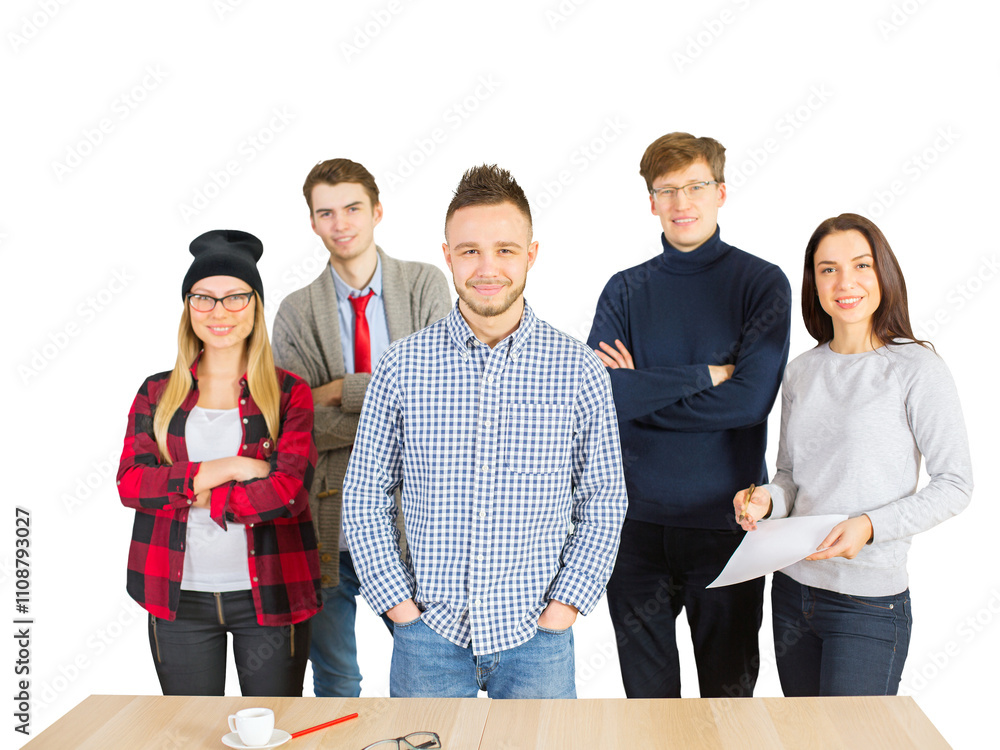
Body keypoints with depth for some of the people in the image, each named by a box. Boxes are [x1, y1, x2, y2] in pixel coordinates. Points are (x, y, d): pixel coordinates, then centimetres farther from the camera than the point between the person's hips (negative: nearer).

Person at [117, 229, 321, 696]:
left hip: (269, 595, -2)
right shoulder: (157, 394, 6)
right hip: (179, 597, 2)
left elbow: (289, 490, -12)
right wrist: (227, 468, -15)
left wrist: (191, 493, -11)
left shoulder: (288, 393, -1)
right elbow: (130, 483, -6)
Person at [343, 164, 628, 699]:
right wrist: (397, 602, -4)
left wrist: (565, 604, -5)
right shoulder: (402, 367, -4)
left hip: (537, 634, 0)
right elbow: (364, 495, 2)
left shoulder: (578, 370, -4)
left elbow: (603, 500, 3)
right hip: (428, 634, 0)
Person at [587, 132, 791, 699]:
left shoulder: (763, 283, -3)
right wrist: (705, 374, -14)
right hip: (638, 518, 2)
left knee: (729, 686, 15)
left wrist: (642, 391, -11)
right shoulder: (626, 290, 4)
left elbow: (750, 398, -15)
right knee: (646, 692, 16)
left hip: (727, 519, -2)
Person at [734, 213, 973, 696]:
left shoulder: (917, 370, -9)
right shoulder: (801, 371, 7)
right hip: (792, 590, 5)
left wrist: (870, 526, -20)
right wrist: (767, 500, -8)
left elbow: (954, 485, -8)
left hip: (869, 604, -5)